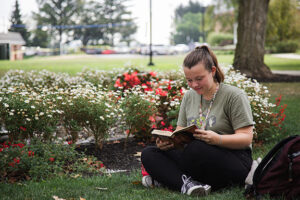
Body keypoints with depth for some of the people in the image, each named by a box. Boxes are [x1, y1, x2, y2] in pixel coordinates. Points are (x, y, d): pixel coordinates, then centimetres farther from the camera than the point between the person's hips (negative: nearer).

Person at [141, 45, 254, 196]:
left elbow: (246, 138, -10)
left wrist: (218, 140, -29)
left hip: (234, 159, -6)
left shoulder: (235, 96, -5)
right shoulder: (189, 96, 14)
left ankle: (165, 178, -13)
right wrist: (167, 140, -11)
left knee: (195, 148, -37)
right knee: (148, 153, -9)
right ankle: (186, 184, -29)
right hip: (196, 157, 7)